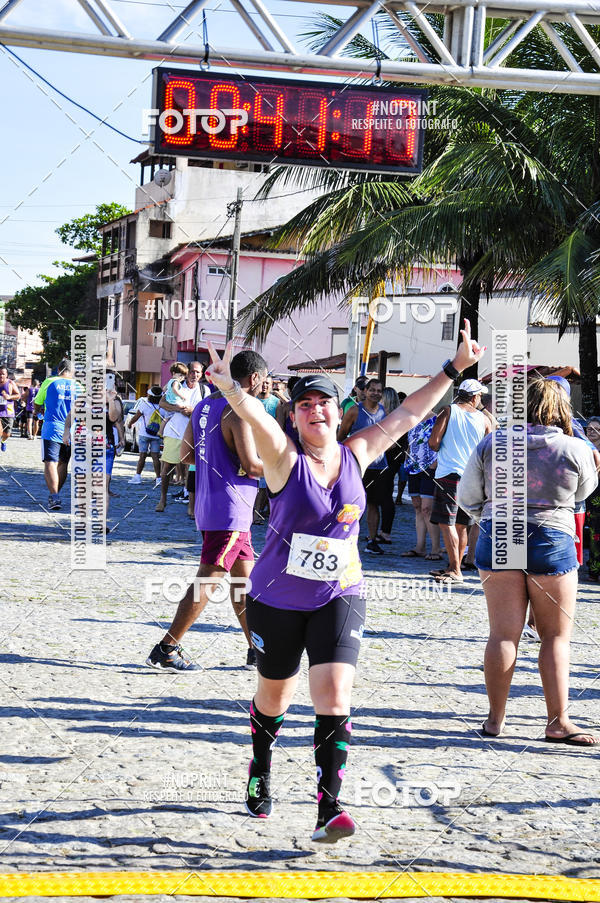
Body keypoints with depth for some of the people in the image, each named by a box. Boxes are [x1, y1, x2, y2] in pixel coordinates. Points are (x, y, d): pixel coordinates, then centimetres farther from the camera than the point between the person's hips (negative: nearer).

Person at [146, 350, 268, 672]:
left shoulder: (205, 405, 11)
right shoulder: (239, 410, -17)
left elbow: (186, 454, 17)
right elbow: (252, 466, -21)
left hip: (209, 505, 10)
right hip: (230, 509, -10)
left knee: (245, 577, 16)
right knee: (208, 580, -7)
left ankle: (257, 650, 22)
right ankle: (166, 649, -5)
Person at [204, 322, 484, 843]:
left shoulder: (356, 456, 0)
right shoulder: (286, 459, -11)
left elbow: (408, 413, 6)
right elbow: (256, 416, -32)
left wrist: (455, 368, 5)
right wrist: (230, 388, -51)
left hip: (339, 598, 2)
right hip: (277, 600, -1)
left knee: (335, 696, -14)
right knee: (274, 696, 15)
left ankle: (329, 807, -13)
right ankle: (261, 775, 43)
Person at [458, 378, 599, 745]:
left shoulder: (490, 445, -1)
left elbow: (467, 498, 7)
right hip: (552, 541, -2)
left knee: (503, 633, 7)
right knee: (556, 636, 6)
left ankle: (496, 718, 12)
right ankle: (558, 721, 5)